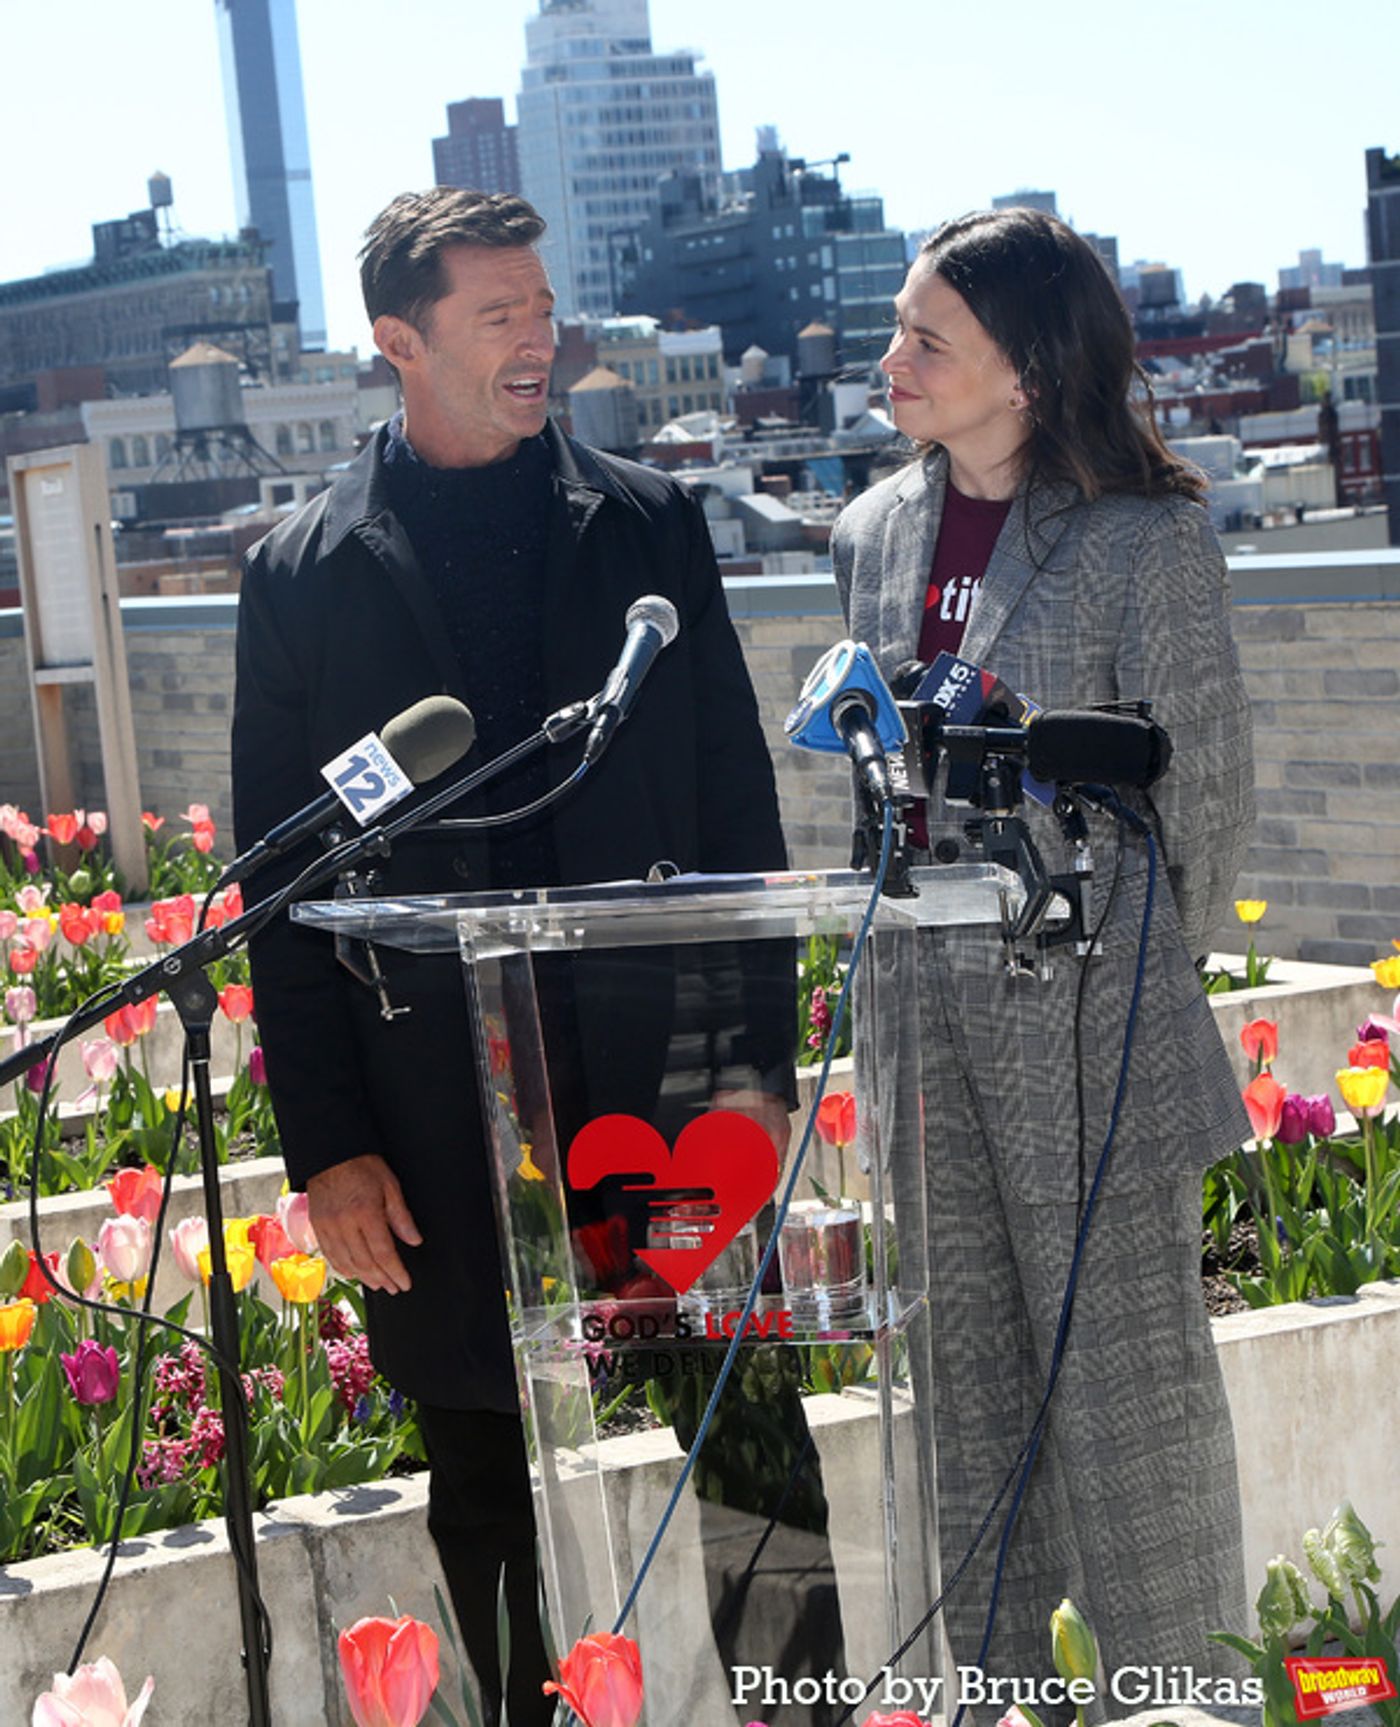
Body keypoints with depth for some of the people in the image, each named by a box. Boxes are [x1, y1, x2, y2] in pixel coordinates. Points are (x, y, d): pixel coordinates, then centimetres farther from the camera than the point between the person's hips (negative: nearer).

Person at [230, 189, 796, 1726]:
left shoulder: (650, 524, 6)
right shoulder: (303, 574, 2)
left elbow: (737, 804, 7)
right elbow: (280, 884, 3)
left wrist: (755, 1061, 1)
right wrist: (325, 1145, -3)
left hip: (666, 1079, 1)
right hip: (443, 1125, 0)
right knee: (488, 1508, 11)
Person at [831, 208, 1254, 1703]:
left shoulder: (1147, 539, -10)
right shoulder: (874, 536, 8)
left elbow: (1204, 784, -3)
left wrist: (1146, 980, 5)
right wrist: (895, 954, 15)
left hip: (1089, 1014, -6)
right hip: (926, 1013, 6)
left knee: (1126, 1366, 2)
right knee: (964, 1363, 13)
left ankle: (1177, 1681, 17)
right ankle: (998, 1680, 26)